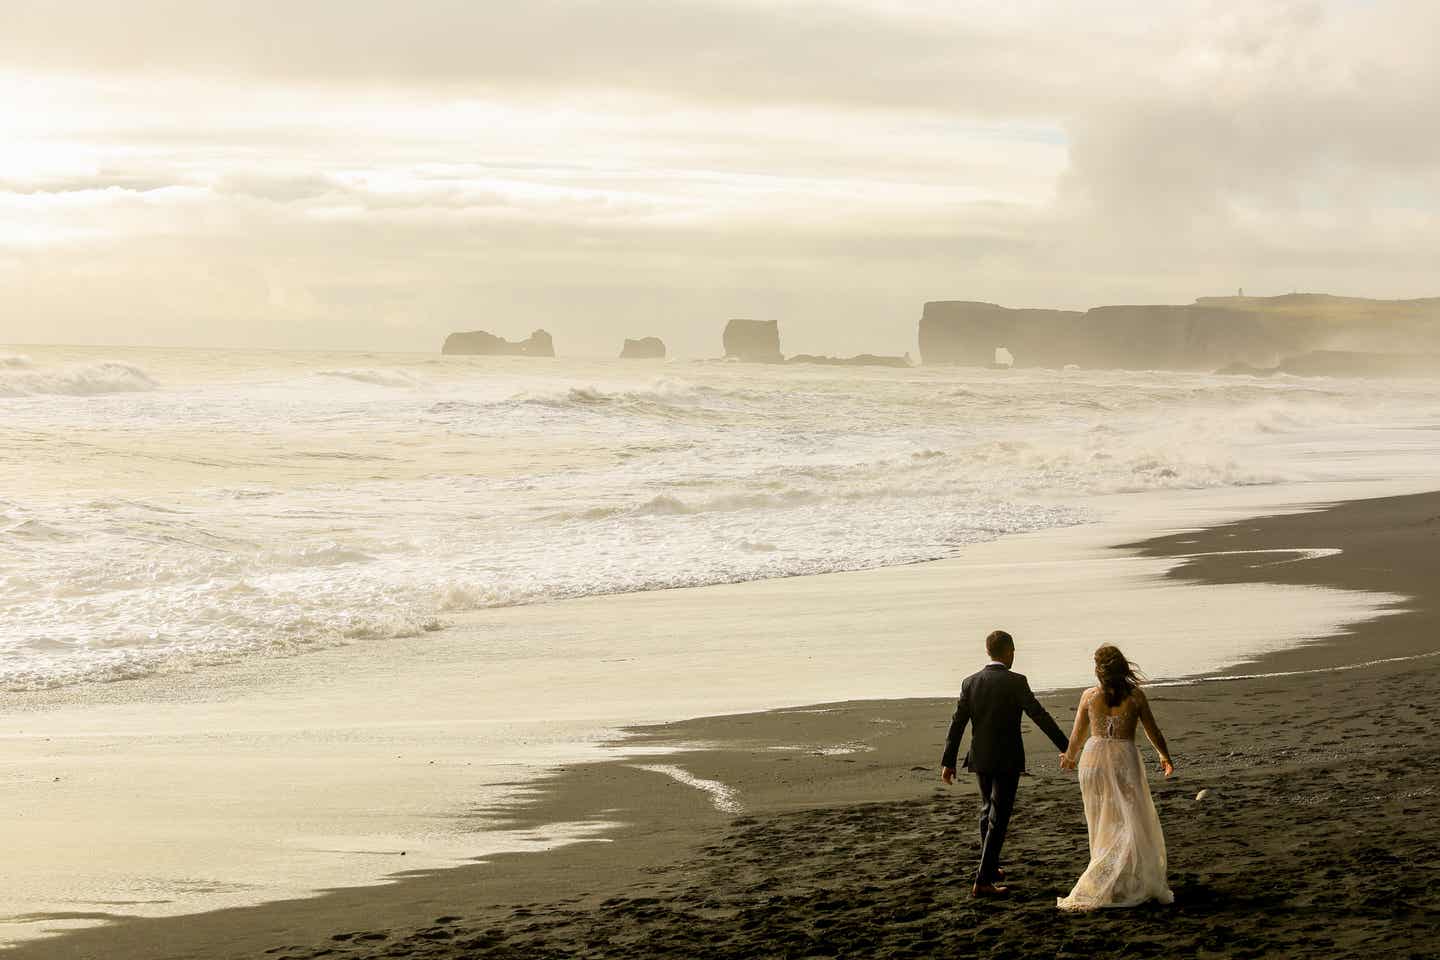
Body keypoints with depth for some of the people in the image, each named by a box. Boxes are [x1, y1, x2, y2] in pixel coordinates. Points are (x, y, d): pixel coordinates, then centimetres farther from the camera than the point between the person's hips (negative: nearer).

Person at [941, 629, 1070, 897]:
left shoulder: (970, 682, 0)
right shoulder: (1015, 682, -12)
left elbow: (957, 724, 1)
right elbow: (1040, 717, -13)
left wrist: (948, 762, 6)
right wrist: (1066, 747, -6)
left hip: (980, 759, 5)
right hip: (1007, 761, -5)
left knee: (988, 811, 24)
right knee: (998, 819, -1)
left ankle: (990, 867, 36)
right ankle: (983, 881, -6)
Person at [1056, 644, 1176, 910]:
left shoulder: (1088, 696, -2)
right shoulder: (1135, 696, -7)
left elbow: (1077, 735, 8)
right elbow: (1153, 732, 4)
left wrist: (1070, 757, 29)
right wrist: (1165, 757, 22)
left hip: (1094, 758, 3)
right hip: (1124, 759, -3)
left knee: (1104, 826, 15)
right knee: (1131, 826, 5)